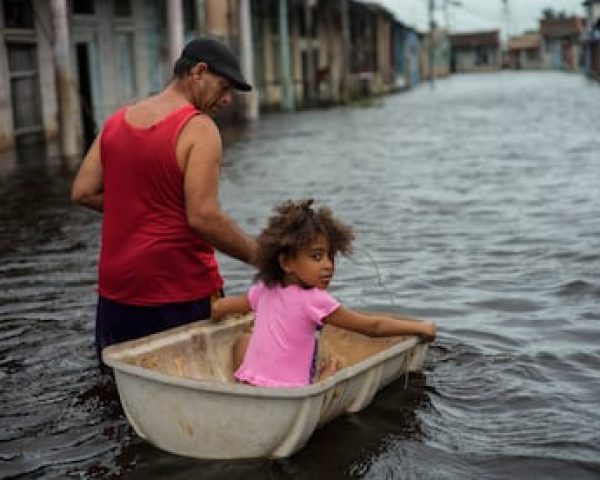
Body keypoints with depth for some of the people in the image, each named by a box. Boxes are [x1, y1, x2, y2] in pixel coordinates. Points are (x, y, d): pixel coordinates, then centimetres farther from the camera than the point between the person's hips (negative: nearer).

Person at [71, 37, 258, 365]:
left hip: (116, 290, 7)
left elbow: (83, 192, 7)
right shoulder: (198, 129, -13)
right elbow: (203, 217, -20)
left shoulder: (117, 121, 8)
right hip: (181, 291, -6)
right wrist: (259, 256, -10)